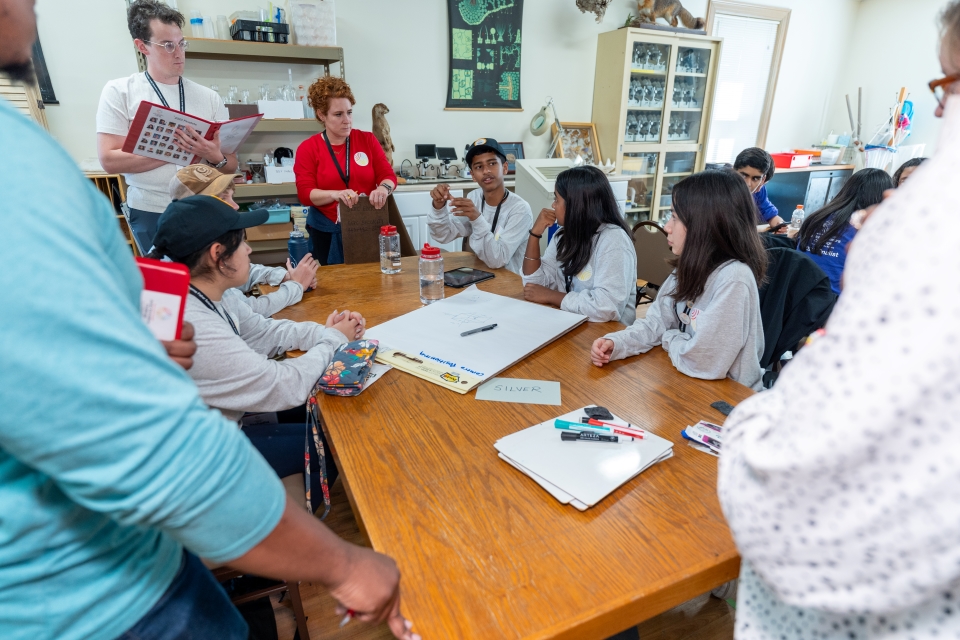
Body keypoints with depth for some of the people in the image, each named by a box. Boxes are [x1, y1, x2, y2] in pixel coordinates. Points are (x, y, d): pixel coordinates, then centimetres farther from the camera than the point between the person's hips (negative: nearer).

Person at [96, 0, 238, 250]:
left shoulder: (209, 98, 6)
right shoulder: (119, 91, 1)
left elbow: (231, 164, 6)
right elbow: (110, 160, -8)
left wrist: (215, 157, -16)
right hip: (150, 214, -2)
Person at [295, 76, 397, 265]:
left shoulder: (367, 140, 5)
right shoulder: (307, 148, 0)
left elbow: (388, 175, 1)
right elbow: (305, 194, -7)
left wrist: (383, 188, -23)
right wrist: (335, 194, -26)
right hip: (327, 231, -1)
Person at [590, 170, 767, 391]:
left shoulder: (734, 278, -28)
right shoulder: (691, 267, 0)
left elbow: (701, 361, -30)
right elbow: (657, 321, 3)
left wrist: (670, 339, -9)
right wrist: (615, 343, -14)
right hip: (693, 387, 6)